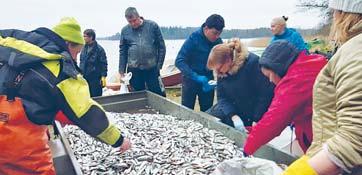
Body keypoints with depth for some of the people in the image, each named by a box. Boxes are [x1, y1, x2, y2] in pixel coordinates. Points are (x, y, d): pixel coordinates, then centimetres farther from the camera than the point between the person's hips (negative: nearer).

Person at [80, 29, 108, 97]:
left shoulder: (99, 49, -11)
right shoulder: (84, 48, 7)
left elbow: (103, 64, -10)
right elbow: (81, 61, 16)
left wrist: (103, 76, -13)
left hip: (95, 78, -6)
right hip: (84, 77, 6)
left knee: (96, 97, 2)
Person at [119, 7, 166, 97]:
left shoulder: (153, 26, -1)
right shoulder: (125, 30, 5)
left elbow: (161, 47, 2)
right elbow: (123, 51, 10)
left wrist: (159, 65, -1)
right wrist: (121, 71, 7)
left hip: (152, 68, -2)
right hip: (134, 70, 2)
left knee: (157, 95, 3)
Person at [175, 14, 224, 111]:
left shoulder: (218, 41, -5)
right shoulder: (194, 38, -17)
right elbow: (179, 61, -22)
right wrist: (196, 77, -32)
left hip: (207, 81, 4)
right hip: (191, 80, -3)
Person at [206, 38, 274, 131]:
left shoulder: (252, 62, -26)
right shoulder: (221, 72, -7)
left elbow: (266, 94, -24)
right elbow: (222, 97, -7)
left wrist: (256, 121, -21)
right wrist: (233, 116, -23)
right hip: (232, 109, 6)